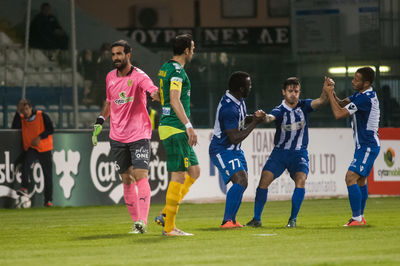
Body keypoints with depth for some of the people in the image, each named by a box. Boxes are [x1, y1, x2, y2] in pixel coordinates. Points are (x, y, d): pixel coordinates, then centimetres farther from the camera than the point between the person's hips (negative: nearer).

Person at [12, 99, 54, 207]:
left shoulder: (42, 116, -2)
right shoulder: (21, 118, 8)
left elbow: (51, 129, -7)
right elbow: (14, 128, -8)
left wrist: (40, 137, -19)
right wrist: (18, 112, -9)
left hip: (45, 149, -1)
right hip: (30, 148, 1)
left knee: (48, 175, 1)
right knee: (26, 162, -31)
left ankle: (48, 200, 9)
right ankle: (24, 188, -40)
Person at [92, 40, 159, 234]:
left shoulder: (138, 76, -10)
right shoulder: (110, 77, 9)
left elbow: (153, 91, -29)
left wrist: (156, 93, -52)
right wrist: (99, 122, 17)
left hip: (139, 135, -5)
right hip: (117, 137, 5)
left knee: (141, 176, -15)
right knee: (127, 180, 5)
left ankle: (142, 221, -21)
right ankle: (136, 221, 10)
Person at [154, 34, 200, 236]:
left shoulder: (165, 68, 16)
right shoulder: (177, 71, -14)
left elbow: (158, 96, 29)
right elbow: (175, 100, -25)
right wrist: (188, 126, -30)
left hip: (168, 126, 10)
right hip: (175, 129, -10)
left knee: (194, 171, 14)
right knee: (179, 176, -8)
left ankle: (165, 214, 11)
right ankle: (169, 227, -5)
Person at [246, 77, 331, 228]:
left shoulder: (304, 106, -2)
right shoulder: (279, 111, -9)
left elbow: (321, 101, -16)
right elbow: (270, 117, -31)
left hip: (299, 153, 0)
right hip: (280, 152, 0)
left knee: (300, 180, -23)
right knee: (264, 181, -11)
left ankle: (293, 219, -11)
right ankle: (257, 219, 2)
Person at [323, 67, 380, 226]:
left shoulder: (365, 98, -23)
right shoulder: (361, 94, 9)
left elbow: (339, 114, -22)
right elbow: (341, 103, 18)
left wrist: (329, 94, -11)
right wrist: (332, 93, -2)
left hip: (367, 146, -11)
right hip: (364, 145, 11)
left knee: (351, 177, -17)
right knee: (360, 180, 17)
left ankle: (357, 218, -17)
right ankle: (360, 217, 26)